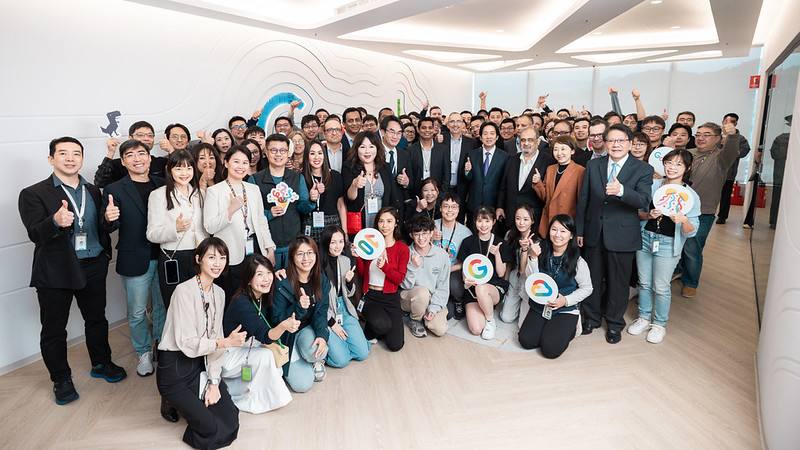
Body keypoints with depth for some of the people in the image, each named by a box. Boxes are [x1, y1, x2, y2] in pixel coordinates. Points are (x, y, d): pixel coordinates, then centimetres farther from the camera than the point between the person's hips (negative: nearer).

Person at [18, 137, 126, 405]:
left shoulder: (93, 192, 8)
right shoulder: (34, 194, -7)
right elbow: (35, 234, -18)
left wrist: (106, 252, 1)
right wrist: (55, 221, -38)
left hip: (93, 269, 4)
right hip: (55, 271, -4)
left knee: (97, 319, 18)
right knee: (53, 329, 9)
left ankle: (101, 363, 38)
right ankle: (61, 380, 26)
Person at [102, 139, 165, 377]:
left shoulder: (162, 185, 3)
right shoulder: (115, 190, -5)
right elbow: (110, 228, -10)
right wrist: (109, 219, -31)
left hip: (164, 257, 3)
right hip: (135, 260, -2)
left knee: (163, 306, 16)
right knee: (137, 312, 10)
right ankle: (144, 353, 30)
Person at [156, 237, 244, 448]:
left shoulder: (219, 293, 3)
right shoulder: (184, 291, -20)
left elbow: (215, 339, 1)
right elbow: (187, 344, -22)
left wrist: (214, 382, -5)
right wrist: (225, 342, -30)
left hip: (201, 364, 7)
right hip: (174, 368, -6)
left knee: (230, 421, -2)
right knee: (211, 428, -11)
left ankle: (189, 402, 22)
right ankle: (172, 402, 14)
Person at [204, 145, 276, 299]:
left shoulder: (254, 189, 12)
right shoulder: (214, 191, -3)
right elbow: (210, 227, -9)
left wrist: (270, 248, 8)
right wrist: (231, 210, -21)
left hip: (255, 250, 4)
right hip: (232, 257, -4)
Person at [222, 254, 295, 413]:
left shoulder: (263, 297, -5)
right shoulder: (241, 303, -29)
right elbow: (264, 336, -35)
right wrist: (283, 326, -52)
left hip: (244, 348, 8)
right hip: (226, 353, -8)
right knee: (265, 356, -28)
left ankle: (230, 385, 14)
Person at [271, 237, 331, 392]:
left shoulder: (322, 280, -4)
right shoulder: (283, 283, -17)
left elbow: (321, 312, -8)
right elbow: (277, 319, -13)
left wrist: (322, 335, -28)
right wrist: (298, 308, -32)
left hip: (309, 329, 3)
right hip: (287, 335, -2)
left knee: (314, 349, -35)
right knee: (303, 384, -16)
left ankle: (317, 360, 4)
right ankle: (294, 366, 19)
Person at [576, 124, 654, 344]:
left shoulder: (643, 169, -6)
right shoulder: (593, 165, 3)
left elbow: (644, 201, -21)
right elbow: (583, 200, 5)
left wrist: (621, 190, -40)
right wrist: (579, 230, 4)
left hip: (622, 235, -2)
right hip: (594, 233, 3)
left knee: (618, 282, 10)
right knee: (592, 279, 14)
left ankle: (614, 323, 30)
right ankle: (591, 317, 33)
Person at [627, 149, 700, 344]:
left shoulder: (691, 195, -7)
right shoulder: (652, 185, -1)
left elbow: (692, 231, -7)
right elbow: (637, 212, 7)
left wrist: (683, 220, -28)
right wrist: (649, 215, -13)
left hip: (668, 244, -3)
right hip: (645, 238, 3)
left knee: (661, 287, 6)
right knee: (644, 283, 14)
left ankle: (659, 324, 25)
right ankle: (644, 318, 31)